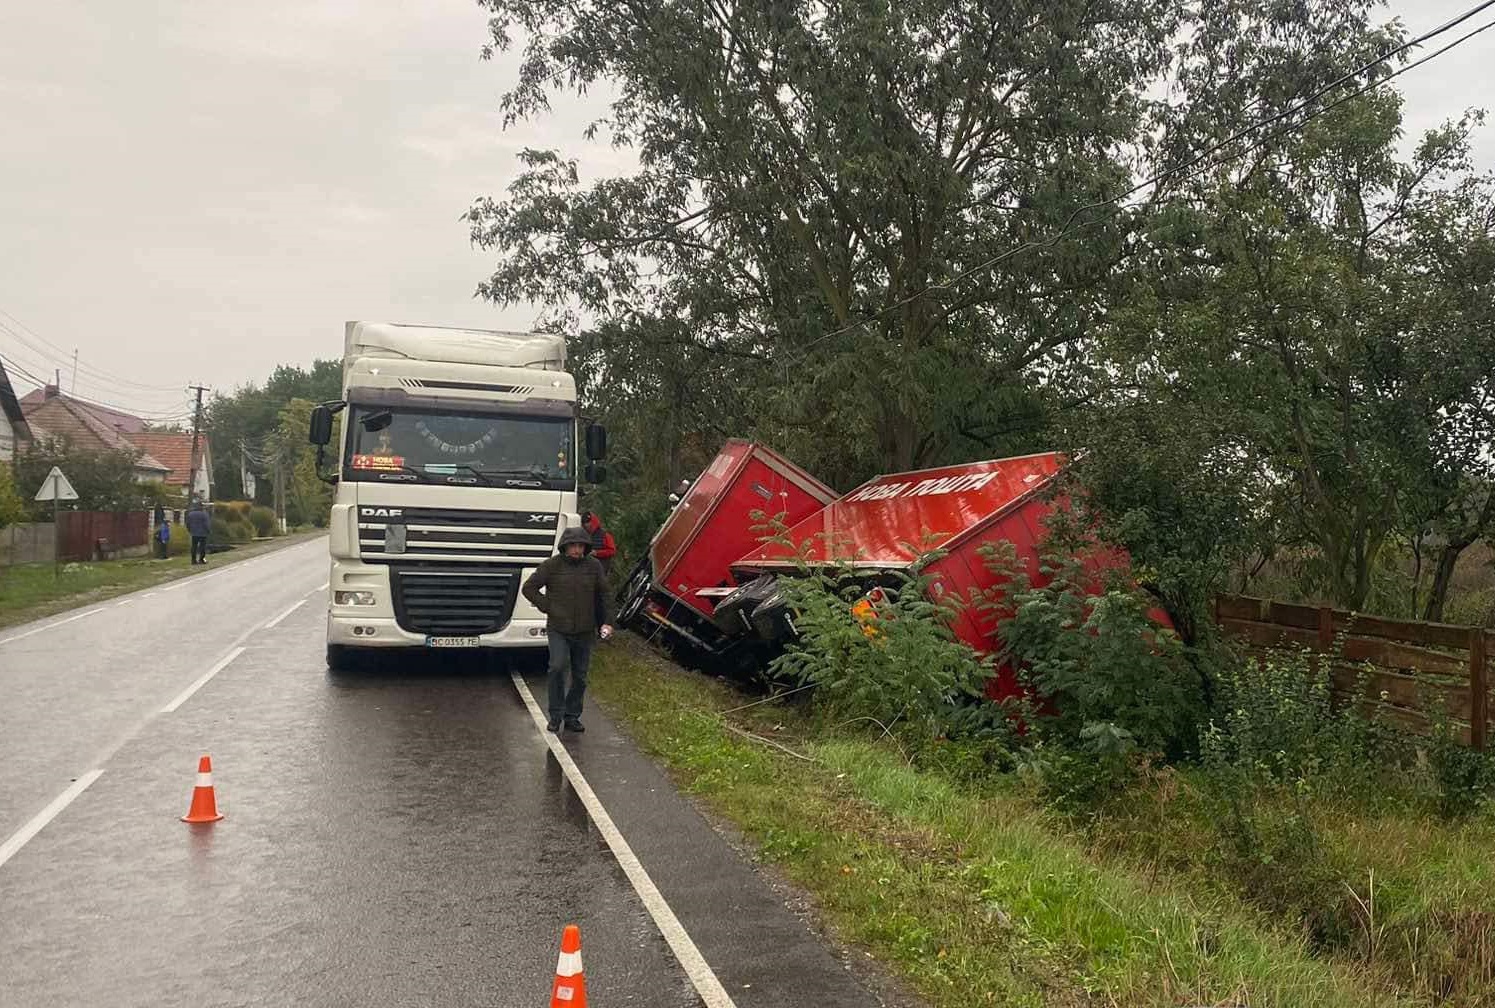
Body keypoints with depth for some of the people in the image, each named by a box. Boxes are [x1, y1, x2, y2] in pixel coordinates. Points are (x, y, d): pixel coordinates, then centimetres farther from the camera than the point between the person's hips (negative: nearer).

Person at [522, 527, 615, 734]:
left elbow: (605, 596, 13)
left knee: (580, 676, 8)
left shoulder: (593, 566, 3)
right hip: (559, 630, -3)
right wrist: (547, 608, -4)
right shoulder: (552, 565, -4)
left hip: (585, 631, 3)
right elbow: (528, 588, 3)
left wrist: (607, 622, 6)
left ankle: (572, 716, 23)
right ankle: (556, 715, -3)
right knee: (558, 667, -18)